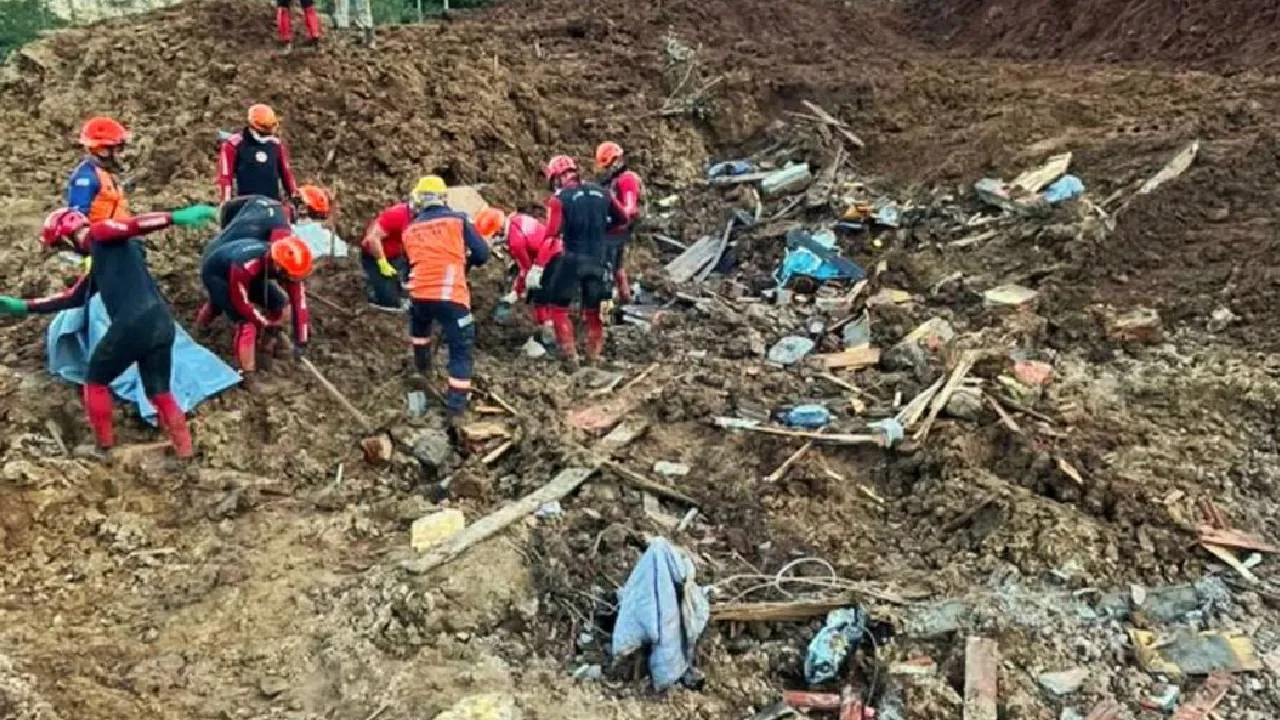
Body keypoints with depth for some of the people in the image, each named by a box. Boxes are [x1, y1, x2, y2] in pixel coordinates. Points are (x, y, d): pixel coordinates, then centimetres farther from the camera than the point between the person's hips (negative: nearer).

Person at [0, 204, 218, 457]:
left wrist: (177, 217, -30)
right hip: (162, 323, 9)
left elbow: (135, 225, -14)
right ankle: (185, 452, 17)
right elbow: (73, 297, 36)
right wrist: (23, 306, 39)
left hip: (135, 324, -8)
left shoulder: (100, 234, 4)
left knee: (96, 382, 15)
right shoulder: (98, 266, 30)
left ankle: (105, 447, 23)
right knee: (159, 393, 18)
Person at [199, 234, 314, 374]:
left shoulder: (288, 265, -26)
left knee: (278, 302, 2)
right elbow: (240, 302, -31)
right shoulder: (246, 266, -45)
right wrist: (266, 324, -18)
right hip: (215, 273, -6)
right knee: (247, 321, -21)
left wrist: (301, 340, -18)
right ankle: (247, 371, -10)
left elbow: (298, 300, -20)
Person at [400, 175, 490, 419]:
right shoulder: (458, 219, 3)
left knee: (420, 330, 36)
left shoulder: (410, 229, 14)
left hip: (419, 294, 5)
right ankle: (455, 407, -3)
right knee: (461, 350, 2)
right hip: (450, 296, -5)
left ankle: (422, 367, 58)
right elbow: (482, 254, 2)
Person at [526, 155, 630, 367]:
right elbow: (623, 219, 18)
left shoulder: (559, 198, -8)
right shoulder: (602, 192, 6)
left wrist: (537, 267, -17)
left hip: (573, 260, -4)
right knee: (593, 310, 19)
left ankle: (570, 356, 6)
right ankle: (595, 355, 26)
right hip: (599, 261, 5)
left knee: (559, 307, 10)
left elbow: (551, 236, -17)